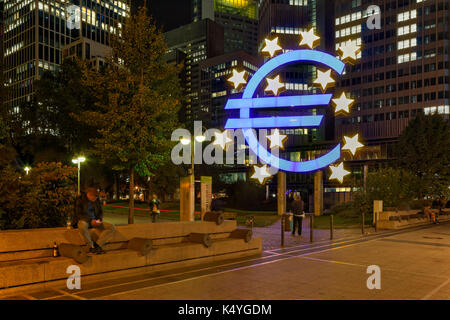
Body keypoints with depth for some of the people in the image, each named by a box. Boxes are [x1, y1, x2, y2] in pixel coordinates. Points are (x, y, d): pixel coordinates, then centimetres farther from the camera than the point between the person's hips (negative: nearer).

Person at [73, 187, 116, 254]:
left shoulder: (97, 200, 6)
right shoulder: (79, 200, -8)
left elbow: (100, 212, 14)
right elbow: (78, 215, -13)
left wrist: (99, 219, -8)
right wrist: (90, 221, -25)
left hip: (95, 222, 5)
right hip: (84, 221, -5)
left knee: (112, 227, -16)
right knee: (82, 225, -43)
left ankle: (98, 245, -22)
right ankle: (91, 246, -25)